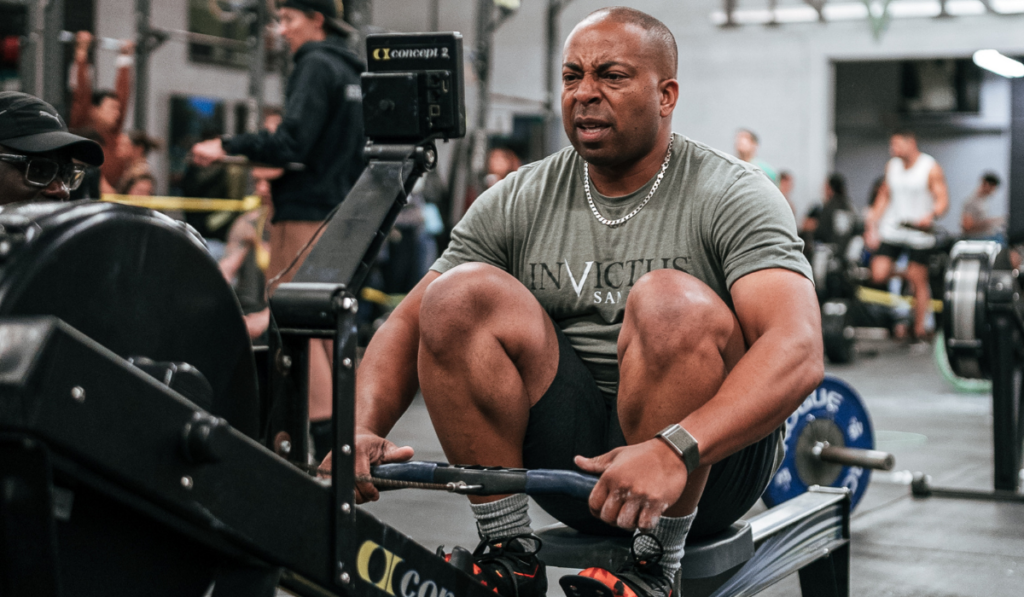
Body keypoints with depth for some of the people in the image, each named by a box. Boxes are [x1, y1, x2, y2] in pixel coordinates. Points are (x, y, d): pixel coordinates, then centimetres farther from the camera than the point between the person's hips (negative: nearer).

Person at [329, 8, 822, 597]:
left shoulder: (732, 196, -10)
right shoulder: (518, 201, 4)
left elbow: (799, 353, -26)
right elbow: (409, 323, 1)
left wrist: (673, 449, -42)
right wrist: (363, 432, -20)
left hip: (713, 449, -3)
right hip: (572, 455, 4)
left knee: (672, 303, -31)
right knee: (459, 295, -16)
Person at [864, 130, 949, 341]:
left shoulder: (931, 168, -4)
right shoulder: (892, 166, 11)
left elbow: (942, 199, -8)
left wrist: (931, 216, -29)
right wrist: (872, 226, 10)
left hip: (919, 234, -4)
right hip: (891, 230, 4)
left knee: (918, 281, -2)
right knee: (878, 276, -11)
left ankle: (919, 329, 8)